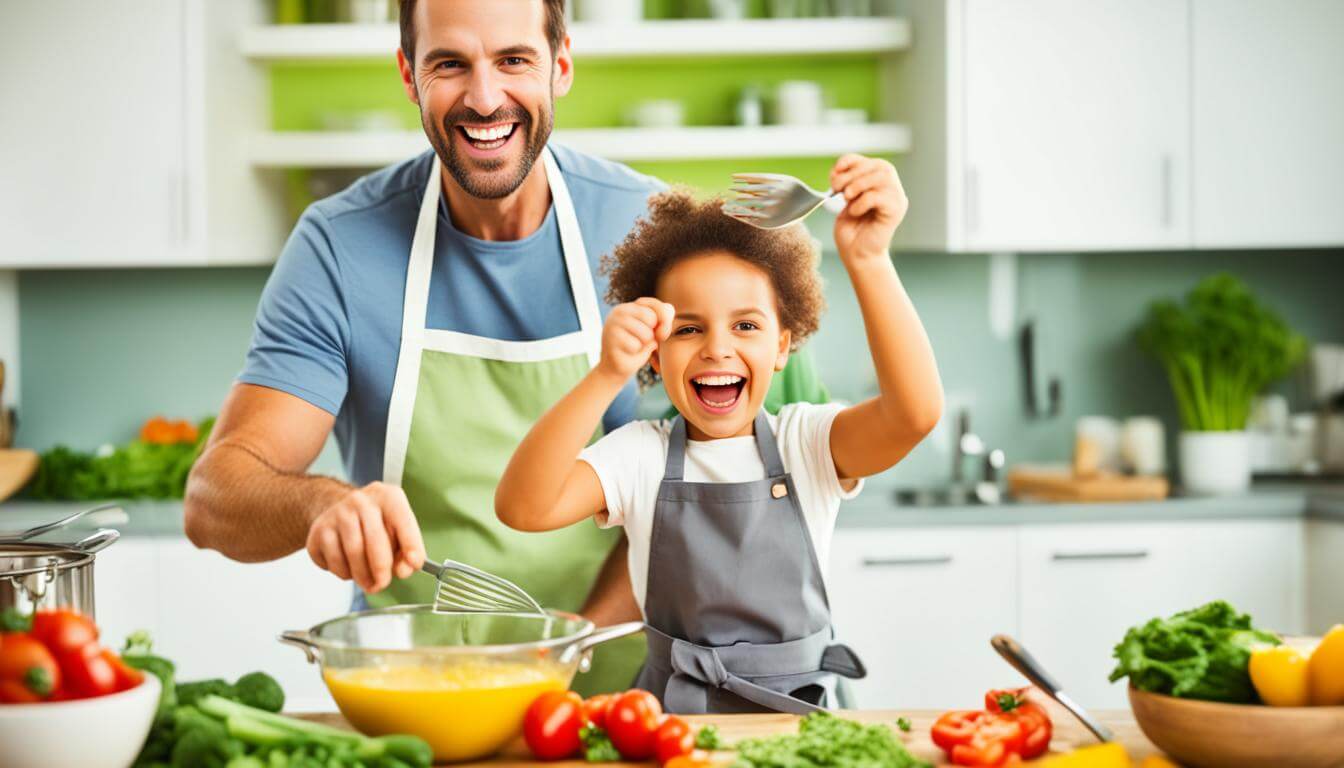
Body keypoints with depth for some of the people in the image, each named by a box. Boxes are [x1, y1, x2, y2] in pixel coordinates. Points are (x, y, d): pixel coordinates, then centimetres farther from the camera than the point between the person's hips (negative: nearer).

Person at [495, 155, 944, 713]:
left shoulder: (807, 443, -1)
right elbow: (522, 507, -16)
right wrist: (608, 376, -28)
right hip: (670, 716, 1)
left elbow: (915, 411, -20)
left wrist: (868, 260, -31)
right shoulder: (640, 456, 0)